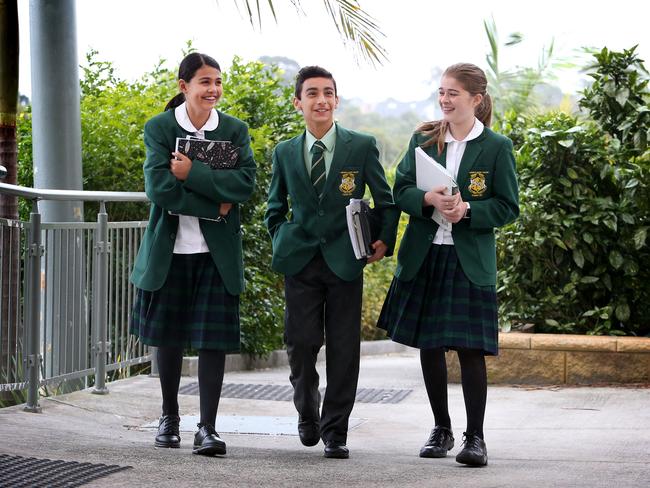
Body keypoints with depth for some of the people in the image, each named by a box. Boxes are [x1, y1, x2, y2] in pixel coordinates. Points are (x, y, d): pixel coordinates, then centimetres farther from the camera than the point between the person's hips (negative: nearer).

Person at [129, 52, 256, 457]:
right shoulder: (160, 128, -2)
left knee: (214, 339, -5)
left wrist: (192, 173, -19)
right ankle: (170, 416, 29)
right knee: (169, 336, 11)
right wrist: (214, 206, -17)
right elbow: (158, 186, -15)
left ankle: (208, 428, -3)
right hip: (170, 248, 0)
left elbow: (246, 183, -12)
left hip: (217, 251, 0)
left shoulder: (235, 130, 2)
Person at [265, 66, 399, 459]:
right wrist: (283, 241, 7)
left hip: (345, 260, -1)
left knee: (344, 350, -1)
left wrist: (385, 240, -4)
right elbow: (275, 208, 20)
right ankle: (308, 415, 27)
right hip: (301, 261, 2)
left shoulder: (362, 146, 1)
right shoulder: (285, 152, 9)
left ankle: (335, 431, 10)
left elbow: (386, 200, 7)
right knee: (301, 346, 2)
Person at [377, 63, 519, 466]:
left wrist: (466, 210, -19)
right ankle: (441, 429, 23)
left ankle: (475, 437, 0)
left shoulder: (497, 147, -2)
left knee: (471, 348, -7)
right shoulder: (423, 139, 7)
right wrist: (429, 200, -17)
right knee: (429, 345, 9)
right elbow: (401, 191, 3)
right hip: (423, 256, 4)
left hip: (470, 261, -4)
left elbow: (508, 207, -3)